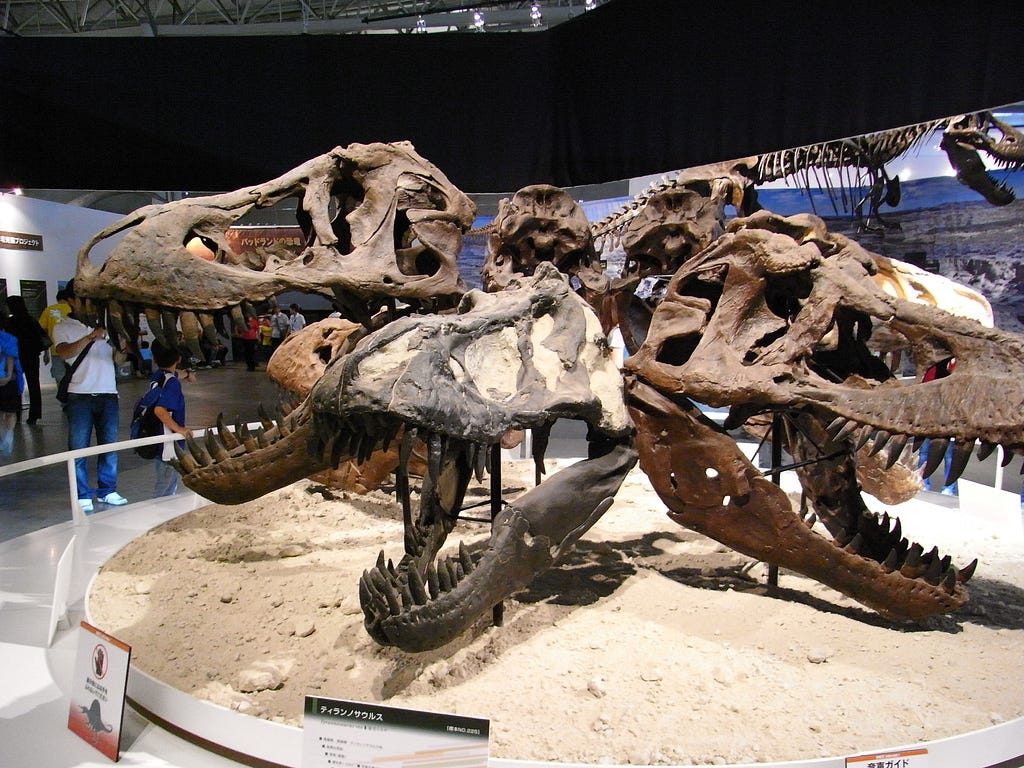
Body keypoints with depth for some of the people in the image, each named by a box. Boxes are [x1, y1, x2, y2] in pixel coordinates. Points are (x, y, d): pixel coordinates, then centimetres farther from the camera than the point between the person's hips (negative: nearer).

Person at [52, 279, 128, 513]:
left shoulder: (105, 324, 13)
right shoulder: (63, 328, 5)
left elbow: (116, 358, 8)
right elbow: (64, 352, -15)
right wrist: (90, 337, -29)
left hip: (108, 393, 3)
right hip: (80, 395, -3)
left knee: (109, 443, 6)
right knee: (79, 447, -1)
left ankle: (107, 491, 16)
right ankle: (82, 496, 6)